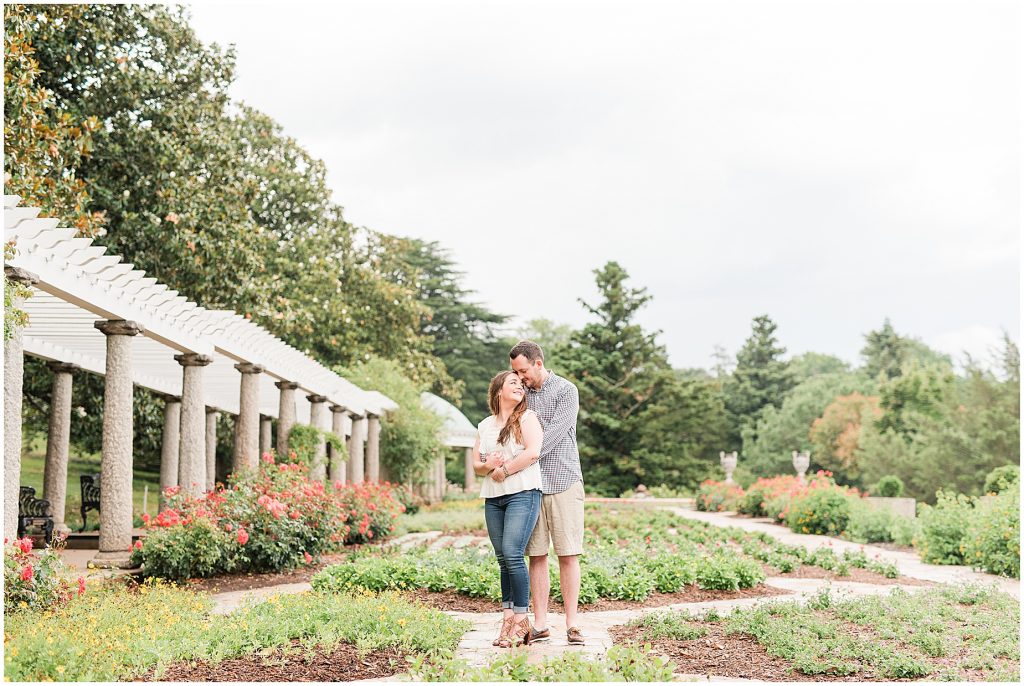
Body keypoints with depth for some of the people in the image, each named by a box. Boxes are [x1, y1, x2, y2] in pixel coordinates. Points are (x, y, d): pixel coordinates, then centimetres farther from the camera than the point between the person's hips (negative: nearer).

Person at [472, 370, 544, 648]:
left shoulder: (527, 418, 2)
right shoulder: (485, 426, 17)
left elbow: (533, 452, -13)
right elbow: (476, 465, 17)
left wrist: (504, 470, -10)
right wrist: (488, 465, -6)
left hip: (522, 493, -5)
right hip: (493, 497, 6)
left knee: (512, 554, -15)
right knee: (503, 559, 5)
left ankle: (521, 620, -7)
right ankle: (508, 618, 10)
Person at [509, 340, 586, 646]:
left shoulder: (566, 391, -4)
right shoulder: (521, 394, 12)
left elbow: (552, 436, -15)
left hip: (563, 482, -4)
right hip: (530, 484, 4)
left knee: (568, 555, -2)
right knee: (536, 555, 3)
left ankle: (571, 625, 4)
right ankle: (540, 625, 8)